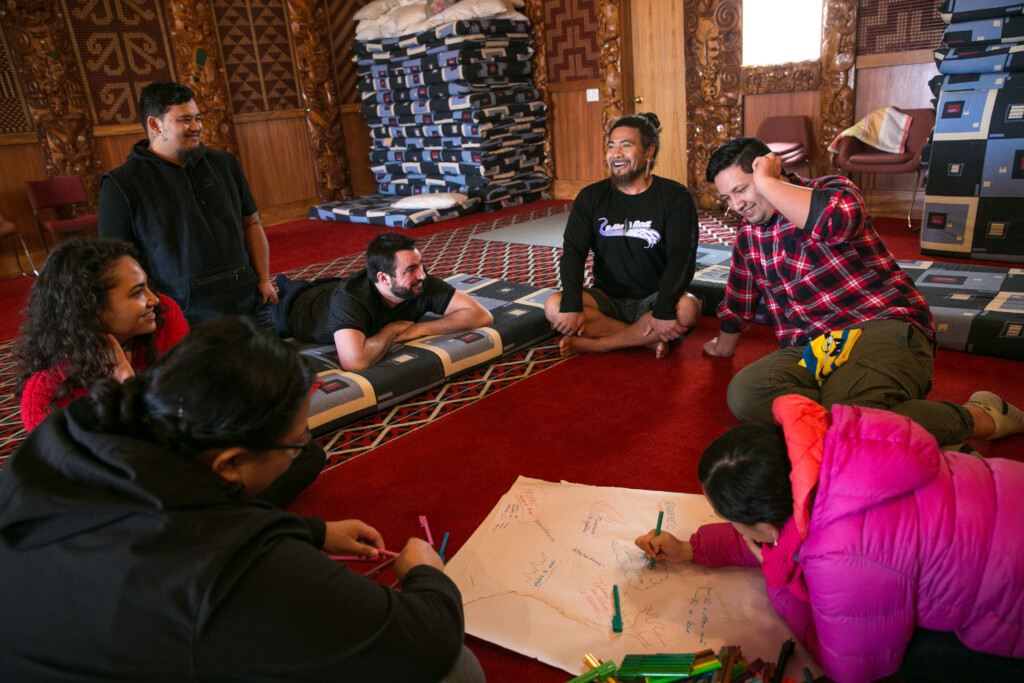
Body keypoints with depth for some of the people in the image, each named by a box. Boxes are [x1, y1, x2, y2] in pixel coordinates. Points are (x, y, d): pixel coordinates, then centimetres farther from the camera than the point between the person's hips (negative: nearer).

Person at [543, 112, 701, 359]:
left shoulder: (675, 197, -4)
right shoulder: (591, 197, 4)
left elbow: (682, 258, -15)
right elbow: (573, 253, -5)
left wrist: (664, 311, -32)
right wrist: (572, 307, -23)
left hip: (652, 300, -2)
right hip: (606, 299, 2)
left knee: (688, 309, -34)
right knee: (554, 306, -25)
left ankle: (595, 344, -20)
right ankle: (650, 341, -21)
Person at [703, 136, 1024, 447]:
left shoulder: (829, 190, 1)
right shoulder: (748, 232, 20)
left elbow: (839, 216, -27)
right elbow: (737, 302, 34)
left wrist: (766, 183, -14)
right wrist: (724, 344, 46)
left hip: (883, 328, -6)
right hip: (811, 350, 6)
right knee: (743, 392, -27)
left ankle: (981, 417, -11)